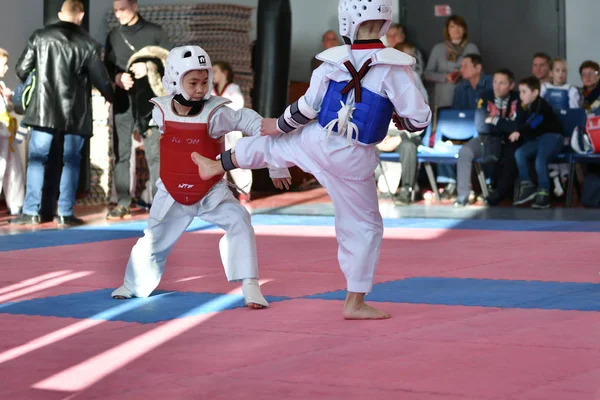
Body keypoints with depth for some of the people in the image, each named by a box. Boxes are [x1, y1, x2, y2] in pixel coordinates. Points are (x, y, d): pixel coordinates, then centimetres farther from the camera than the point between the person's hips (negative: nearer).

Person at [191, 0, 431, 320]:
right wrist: (401, 121, 8)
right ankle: (355, 302, 15)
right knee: (364, 227, 11)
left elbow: (306, 109, 0)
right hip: (352, 162, -3)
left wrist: (280, 125, 20)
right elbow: (420, 118, -16)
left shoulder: (333, 61, -8)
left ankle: (215, 165, 52)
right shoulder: (393, 68, -18)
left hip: (316, 143, 3)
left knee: (276, 142, 33)